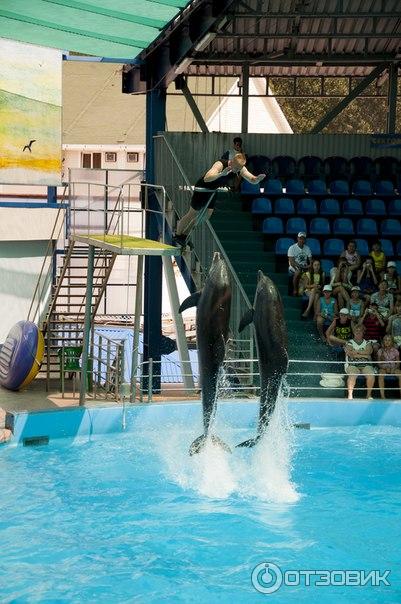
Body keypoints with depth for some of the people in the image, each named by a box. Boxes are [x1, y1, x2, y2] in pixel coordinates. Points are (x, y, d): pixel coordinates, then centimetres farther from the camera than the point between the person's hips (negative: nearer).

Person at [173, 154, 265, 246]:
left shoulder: (240, 168, -15)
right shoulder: (220, 165, -36)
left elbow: (253, 180, -13)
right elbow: (206, 178, -48)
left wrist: (258, 178, -38)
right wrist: (221, 174, -64)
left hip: (212, 191, 7)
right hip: (202, 188, -7)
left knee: (207, 215, 11)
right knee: (193, 213, 5)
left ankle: (184, 235, 28)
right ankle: (177, 235, 25)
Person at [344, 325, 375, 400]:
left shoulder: (367, 343, 19)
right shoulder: (349, 343, 10)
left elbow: (369, 351, -2)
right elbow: (351, 354, -6)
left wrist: (356, 351, -6)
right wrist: (364, 355, -4)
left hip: (366, 365, 2)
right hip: (353, 365, -2)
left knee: (371, 375, -30)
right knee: (352, 375, -36)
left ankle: (369, 394, -17)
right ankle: (350, 395, -28)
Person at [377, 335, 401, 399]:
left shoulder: (395, 351, 7)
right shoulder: (381, 351, 4)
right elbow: (379, 363, 2)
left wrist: (394, 368, -14)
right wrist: (385, 368, -15)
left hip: (394, 368, 1)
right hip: (384, 368, -1)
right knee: (381, 373, -37)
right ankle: (382, 395, -38)